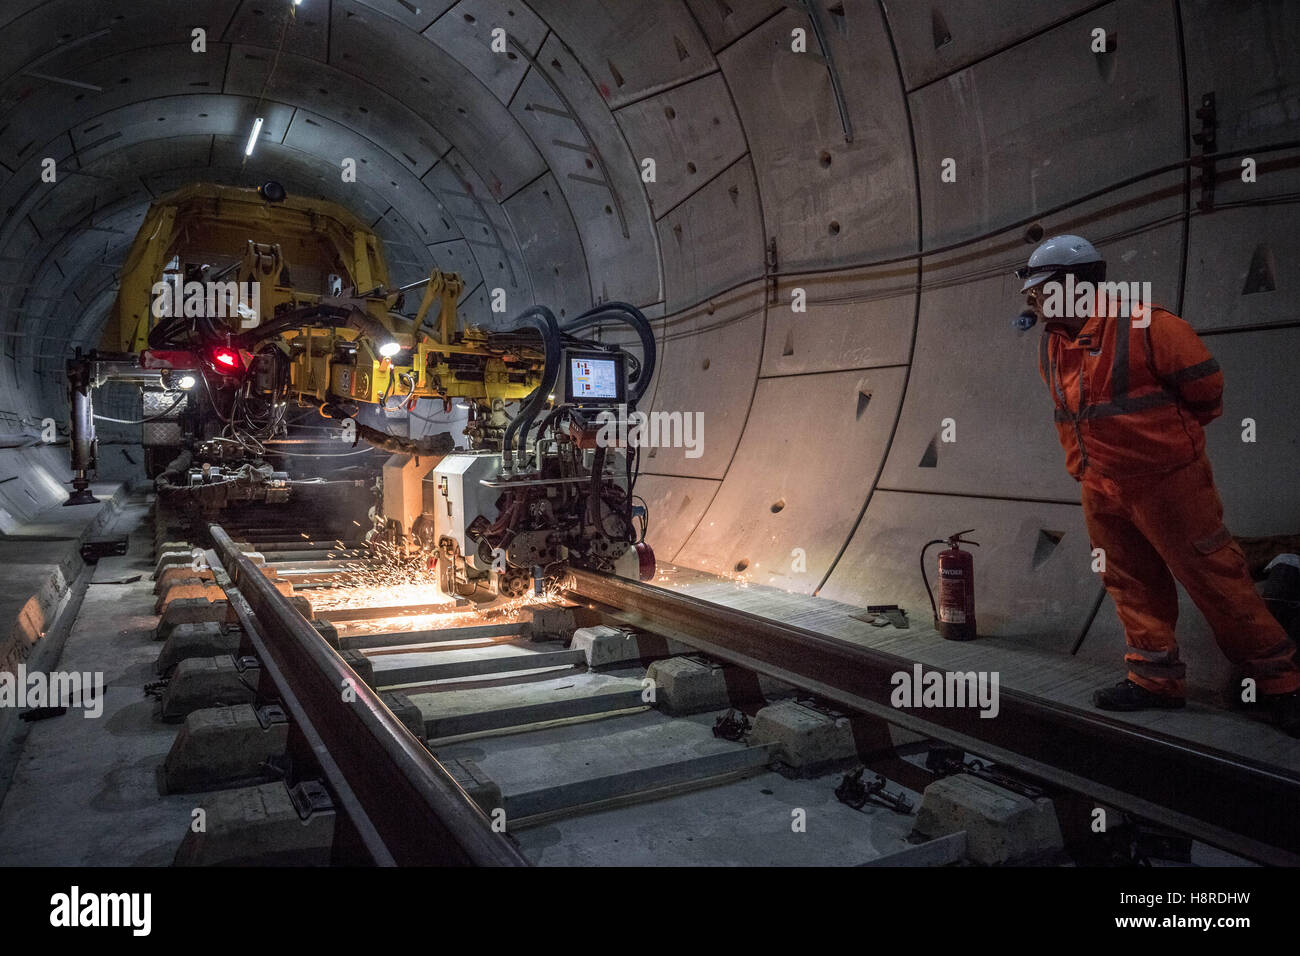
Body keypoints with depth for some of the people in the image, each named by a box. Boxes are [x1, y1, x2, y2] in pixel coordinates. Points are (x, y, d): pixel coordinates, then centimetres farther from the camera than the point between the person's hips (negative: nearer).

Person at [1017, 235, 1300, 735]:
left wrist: (1161, 435, 5)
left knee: (1216, 581, 1)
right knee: (1132, 586, 13)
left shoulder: (1144, 326, -16)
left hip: (1167, 482, -7)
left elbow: (1205, 389, -7)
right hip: (1100, 488, 7)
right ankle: (1155, 679, 25)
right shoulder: (1050, 346, 6)